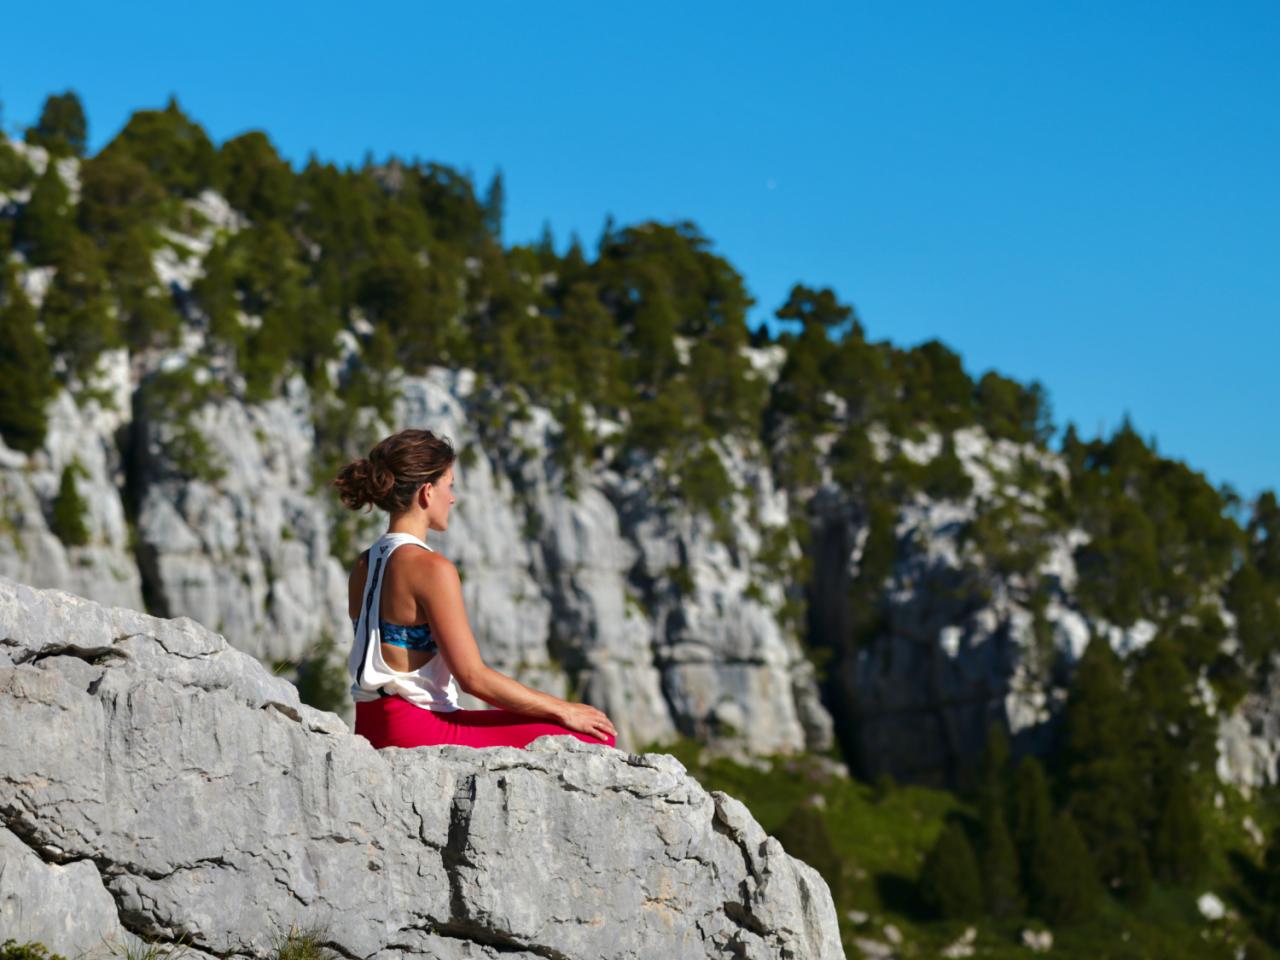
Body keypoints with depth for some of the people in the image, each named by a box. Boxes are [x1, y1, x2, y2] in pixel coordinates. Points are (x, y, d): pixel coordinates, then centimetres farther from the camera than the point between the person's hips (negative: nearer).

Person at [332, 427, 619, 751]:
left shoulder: (364, 566, 12)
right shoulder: (431, 568, -15)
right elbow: (473, 676, -17)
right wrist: (562, 710, -7)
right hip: (418, 732, -9)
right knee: (593, 739, -6)